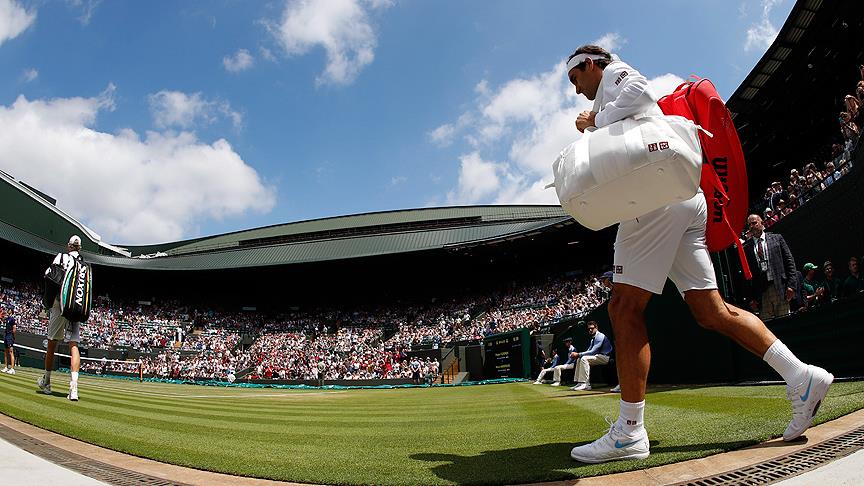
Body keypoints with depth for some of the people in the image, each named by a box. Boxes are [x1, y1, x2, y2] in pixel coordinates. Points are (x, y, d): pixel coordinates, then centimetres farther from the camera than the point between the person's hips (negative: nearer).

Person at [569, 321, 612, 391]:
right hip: (597, 356, 10)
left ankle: (585, 384, -28)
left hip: (604, 357, -10)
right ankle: (580, 383, -6)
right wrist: (578, 355, -6)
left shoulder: (600, 336, -14)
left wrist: (579, 354, -22)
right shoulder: (593, 338, 16)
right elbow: (588, 351, 13)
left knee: (584, 358, -26)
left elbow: (592, 352, -22)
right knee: (579, 359, 1)